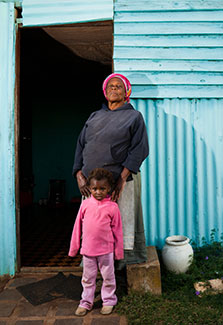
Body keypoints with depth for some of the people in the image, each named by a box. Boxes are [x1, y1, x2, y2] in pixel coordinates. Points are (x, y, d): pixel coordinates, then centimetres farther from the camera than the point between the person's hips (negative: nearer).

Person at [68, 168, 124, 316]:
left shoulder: (112, 207, -8)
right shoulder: (85, 204, -2)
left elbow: (117, 230, -2)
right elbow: (78, 227, 5)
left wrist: (119, 251, 1)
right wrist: (74, 247, 7)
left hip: (106, 249, -2)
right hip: (87, 249, 2)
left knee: (108, 277, 13)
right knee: (88, 277, 15)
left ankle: (109, 301, 32)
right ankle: (86, 302, 31)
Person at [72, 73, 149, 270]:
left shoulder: (134, 116, 7)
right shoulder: (94, 117, 18)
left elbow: (139, 149, -6)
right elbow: (81, 146, 13)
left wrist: (122, 178, -17)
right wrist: (79, 175, -3)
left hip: (122, 181, -3)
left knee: (123, 223, 0)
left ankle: (125, 263, 15)